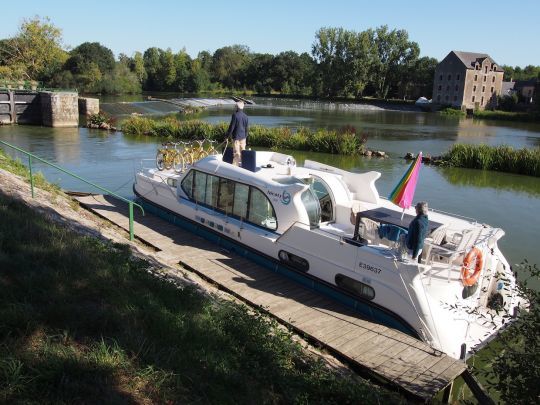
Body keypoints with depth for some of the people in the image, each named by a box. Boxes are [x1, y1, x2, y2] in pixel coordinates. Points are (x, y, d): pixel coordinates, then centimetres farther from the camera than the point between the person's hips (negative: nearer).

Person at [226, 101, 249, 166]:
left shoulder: (235, 115, -13)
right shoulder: (245, 116, 5)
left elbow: (231, 127, -12)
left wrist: (228, 135, -4)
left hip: (236, 137, -6)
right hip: (243, 137, 6)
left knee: (236, 152, -2)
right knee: (242, 151, 12)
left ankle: (235, 165, 0)